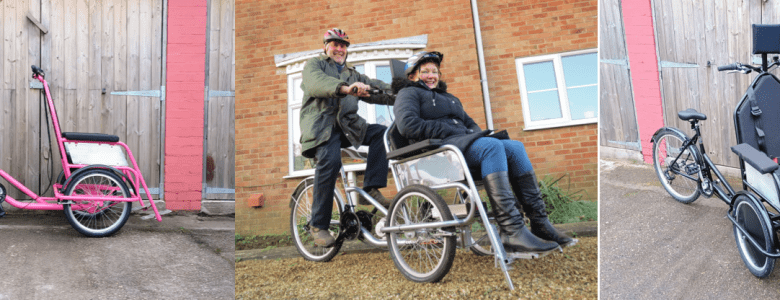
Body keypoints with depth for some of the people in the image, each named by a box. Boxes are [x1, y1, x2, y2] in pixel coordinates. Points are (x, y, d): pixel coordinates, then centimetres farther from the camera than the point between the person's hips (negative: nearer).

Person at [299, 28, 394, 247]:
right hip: (321, 125, -5)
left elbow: (375, 87, 12)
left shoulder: (353, 75, 30)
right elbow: (317, 82, -12)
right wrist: (345, 88, -33)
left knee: (381, 133, -19)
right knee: (330, 161, -31)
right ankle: (318, 225, -22)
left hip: (348, 126, 5)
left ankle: (371, 189, -19)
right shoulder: (314, 65, 13)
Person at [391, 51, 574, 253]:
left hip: (463, 142, 8)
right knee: (492, 146, -32)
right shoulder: (409, 93, 12)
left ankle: (540, 223, -23)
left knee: (515, 147, -16)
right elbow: (408, 125, -7)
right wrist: (450, 131, -11)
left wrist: (477, 134, 6)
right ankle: (512, 232, -43)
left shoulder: (448, 98, 37)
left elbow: (469, 123, 33)